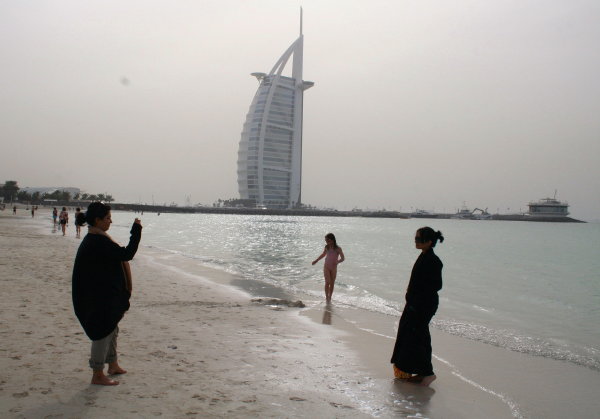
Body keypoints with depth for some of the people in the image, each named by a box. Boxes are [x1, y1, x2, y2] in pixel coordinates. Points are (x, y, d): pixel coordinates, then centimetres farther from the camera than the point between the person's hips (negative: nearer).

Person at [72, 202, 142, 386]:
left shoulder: (92, 239, 9)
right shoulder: (99, 242, -24)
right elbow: (127, 254, -28)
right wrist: (136, 231, -21)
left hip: (106, 294, 11)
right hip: (100, 297, -11)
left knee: (111, 329, 22)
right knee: (103, 331, 0)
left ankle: (113, 365, 37)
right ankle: (97, 375, 11)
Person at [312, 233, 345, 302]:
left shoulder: (338, 249, -12)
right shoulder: (327, 247, -2)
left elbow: (343, 258, -12)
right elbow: (323, 254, 17)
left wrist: (337, 262, -30)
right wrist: (316, 260, 23)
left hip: (334, 268, -1)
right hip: (326, 267, 1)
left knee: (332, 283, 6)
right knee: (327, 282, -13)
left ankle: (330, 298, 18)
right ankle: (326, 297, -5)